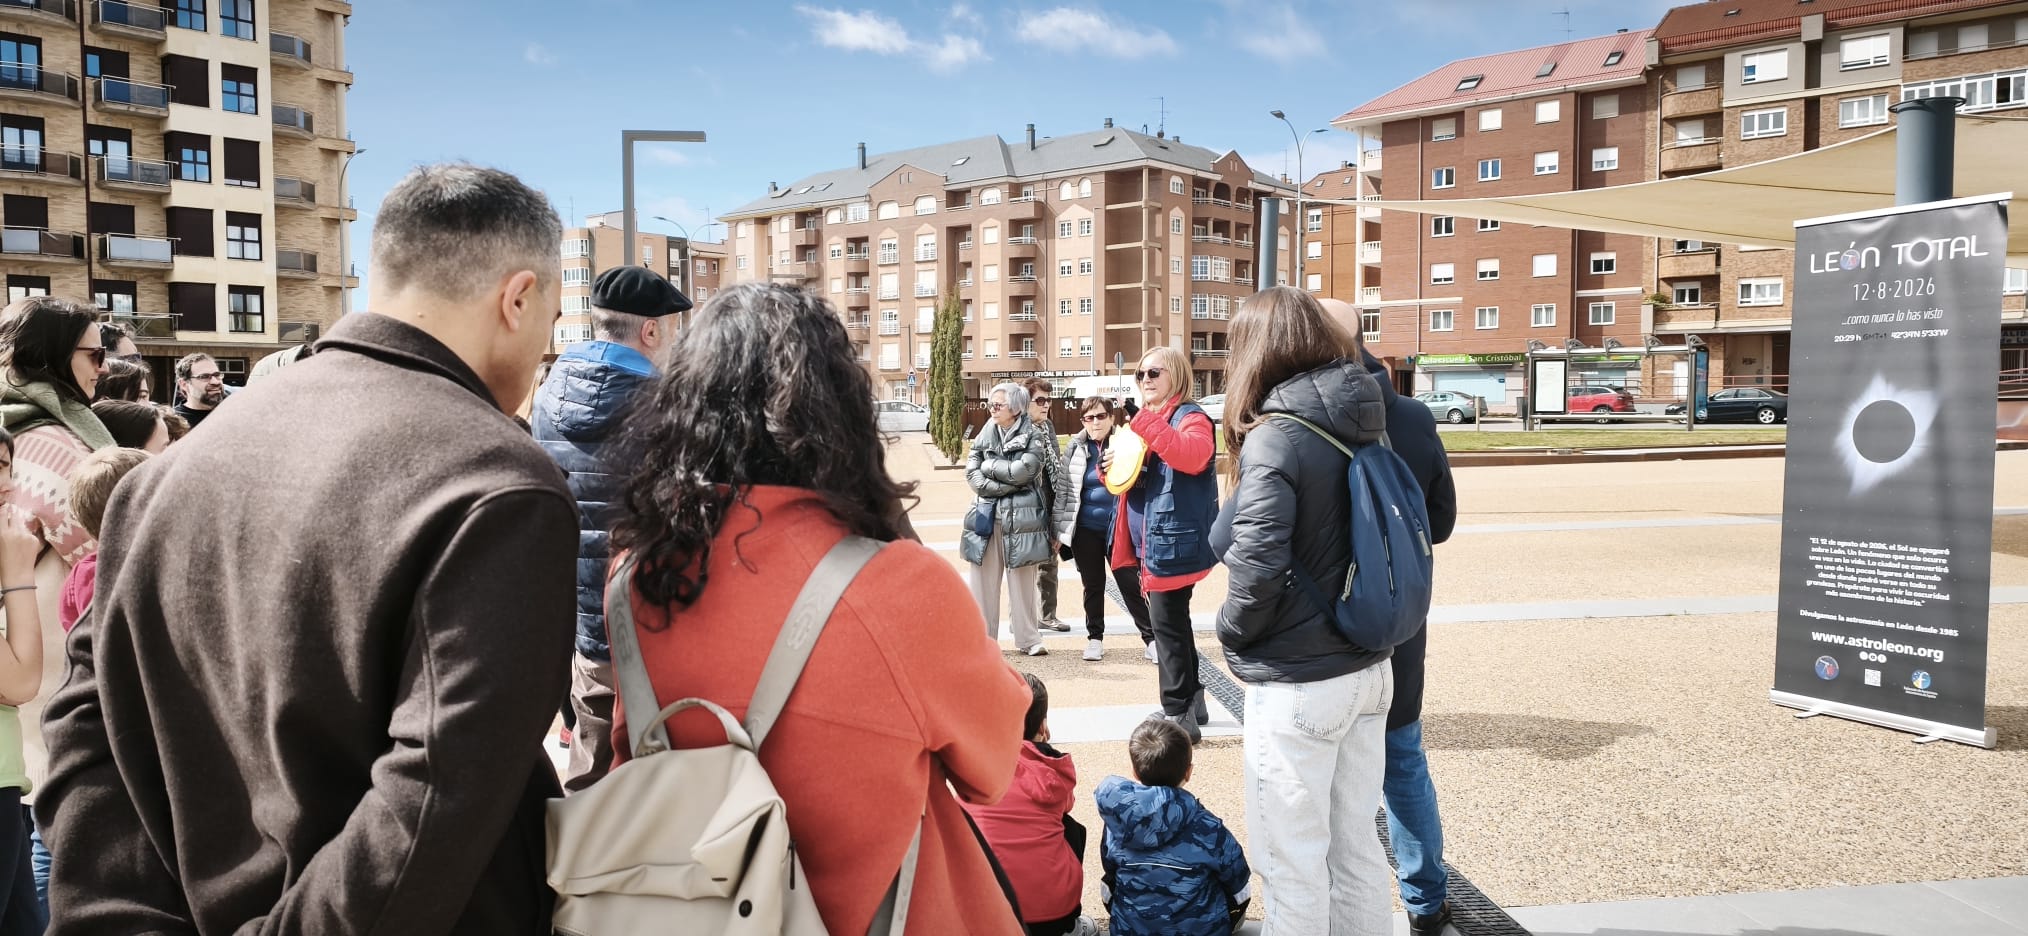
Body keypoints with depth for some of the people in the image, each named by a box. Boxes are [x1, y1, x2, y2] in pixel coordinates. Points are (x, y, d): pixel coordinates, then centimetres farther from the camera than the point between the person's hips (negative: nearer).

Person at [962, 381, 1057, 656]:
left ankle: (1028, 638, 11)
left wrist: (989, 465, -4)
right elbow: (972, 475, -1)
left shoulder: (1034, 437, 0)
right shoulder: (984, 437, 10)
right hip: (987, 517, 3)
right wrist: (1007, 485, -12)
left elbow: (1023, 470, -15)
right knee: (984, 580, 4)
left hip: (1022, 518, -3)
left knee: (1023, 582, 3)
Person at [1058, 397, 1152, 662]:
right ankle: (1094, 638, 24)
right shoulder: (1076, 447, 4)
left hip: (1118, 528, -2)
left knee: (1131, 584, -1)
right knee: (1093, 585, 12)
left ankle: (1150, 638, 8)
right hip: (1085, 529, 2)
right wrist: (1059, 528, 5)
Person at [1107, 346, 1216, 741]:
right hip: (1153, 540, 9)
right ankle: (1191, 700, 28)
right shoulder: (1145, 420, 17)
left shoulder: (1191, 417, -11)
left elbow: (1192, 456, -33)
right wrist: (1112, 467, 0)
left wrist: (1143, 420, -35)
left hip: (1175, 539, -9)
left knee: (1167, 623, -7)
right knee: (1174, 621, 16)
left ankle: (1179, 716, 1)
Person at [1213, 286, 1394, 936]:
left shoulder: (1276, 437, -18)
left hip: (1298, 686, -8)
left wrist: (1231, 631, -6)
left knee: (1292, 860, 8)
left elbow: (1257, 567, -24)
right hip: (1368, 669, 8)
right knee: (1356, 844, 20)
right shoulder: (1365, 422, 5)